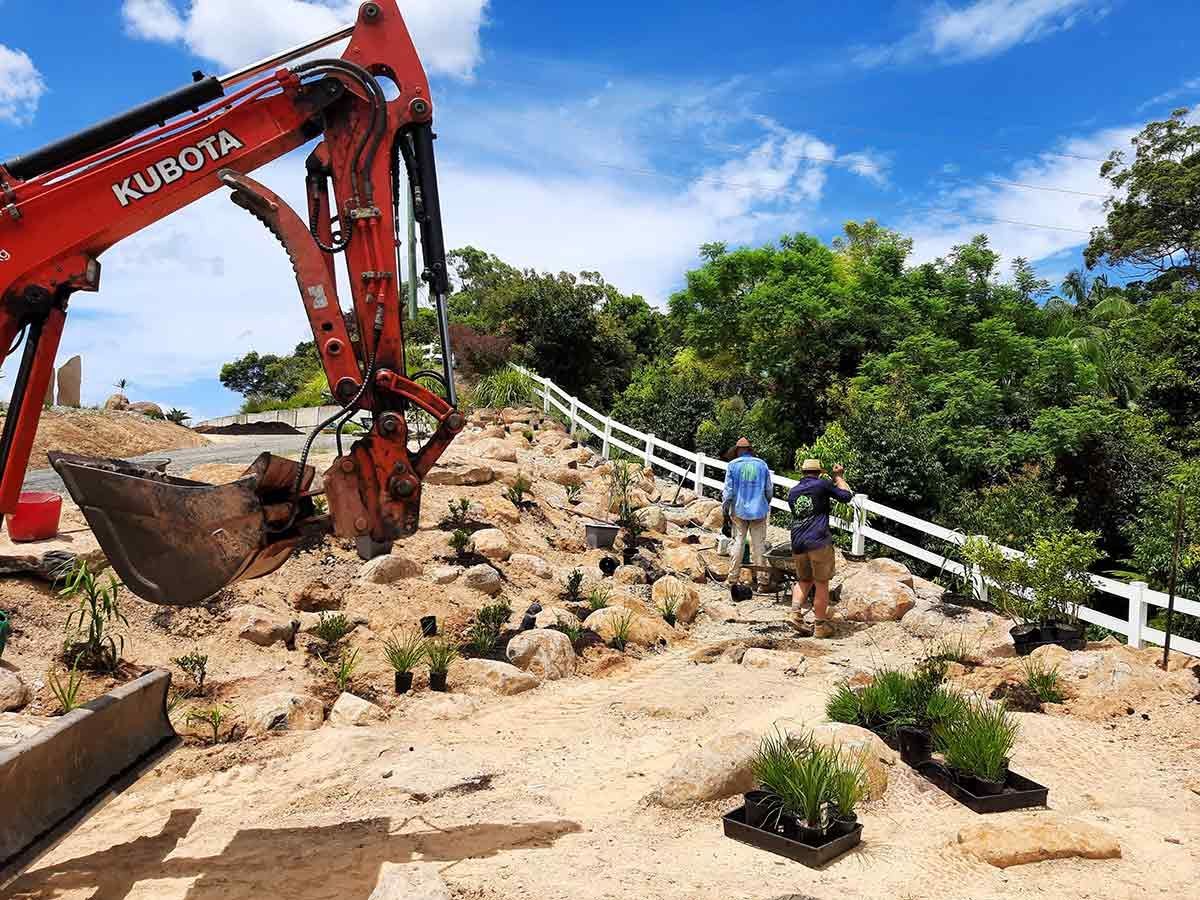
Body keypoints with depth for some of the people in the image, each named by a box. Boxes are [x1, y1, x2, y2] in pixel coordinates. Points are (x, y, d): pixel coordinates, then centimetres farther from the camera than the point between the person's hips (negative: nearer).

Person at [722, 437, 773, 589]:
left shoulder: (733, 465, -2)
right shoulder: (762, 464, 3)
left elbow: (728, 489, -4)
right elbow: (769, 489, 7)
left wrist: (725, 507, 4)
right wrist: (767, 504, 23)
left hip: (739, 510, -1)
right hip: (759, 510, 1)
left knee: (737, 542, 5)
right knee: (758, 544, 5)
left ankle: (733, 577, 6)